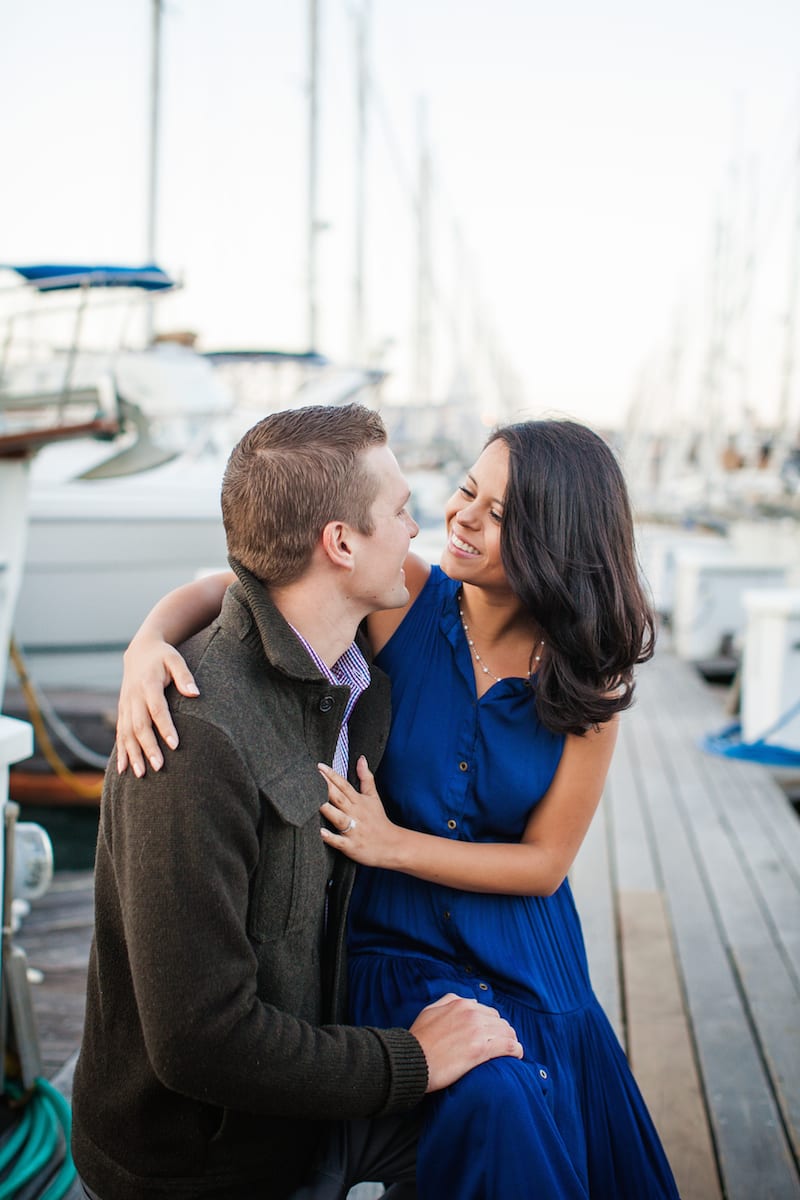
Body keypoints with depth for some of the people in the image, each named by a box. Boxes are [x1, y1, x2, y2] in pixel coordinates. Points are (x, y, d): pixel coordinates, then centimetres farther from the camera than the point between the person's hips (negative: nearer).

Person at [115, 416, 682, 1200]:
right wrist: (147, 644, -35)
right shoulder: (405, 597, -13)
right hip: (396, 948, -2)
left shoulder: (585, 681, -9)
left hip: (524, 966, 2)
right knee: (493, 1100, -24)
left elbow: (544, 863, -7)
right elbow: (220, 589, -13)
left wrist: (391, 843, -19)